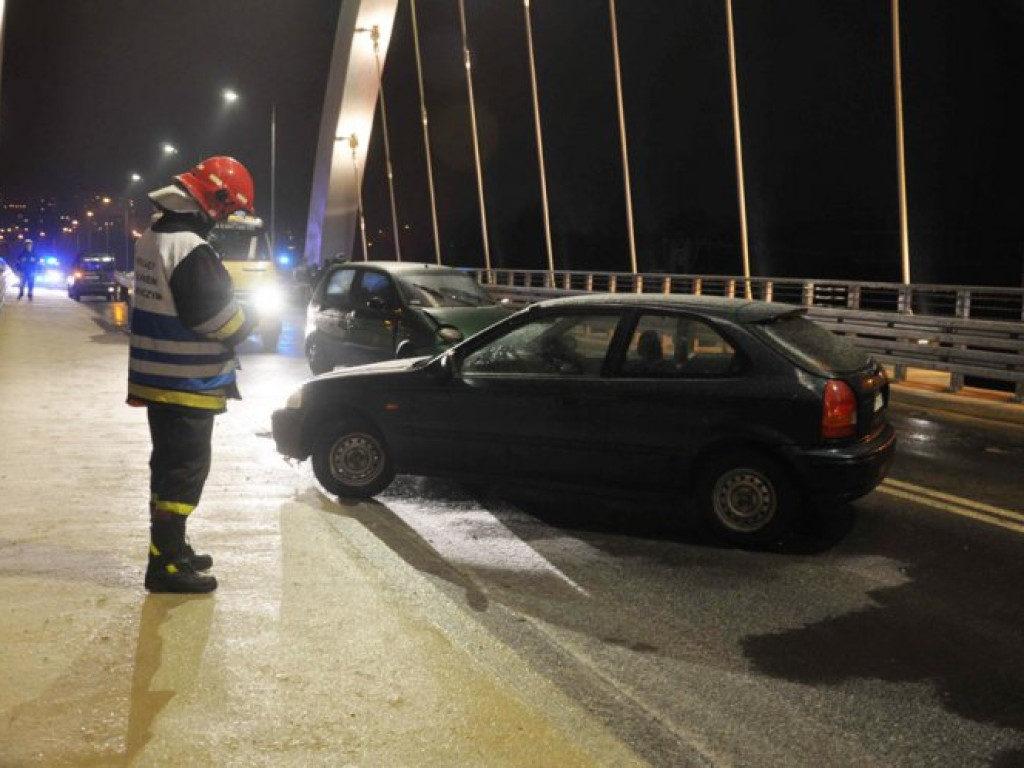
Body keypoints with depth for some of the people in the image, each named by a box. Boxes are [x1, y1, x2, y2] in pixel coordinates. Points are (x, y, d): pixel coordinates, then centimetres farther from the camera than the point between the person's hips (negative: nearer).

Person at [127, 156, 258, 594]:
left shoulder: (154, 237, 10)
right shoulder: (192, 251, -23)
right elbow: (221, 320, -23)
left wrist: (236, 311, 9)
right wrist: (251, 319, -3)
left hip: (156, 377, 10)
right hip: (187, 384, -10)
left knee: (169, 463, 18)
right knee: (187, 470, -2)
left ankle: (169, 548, 30)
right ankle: (165, 565, 2)